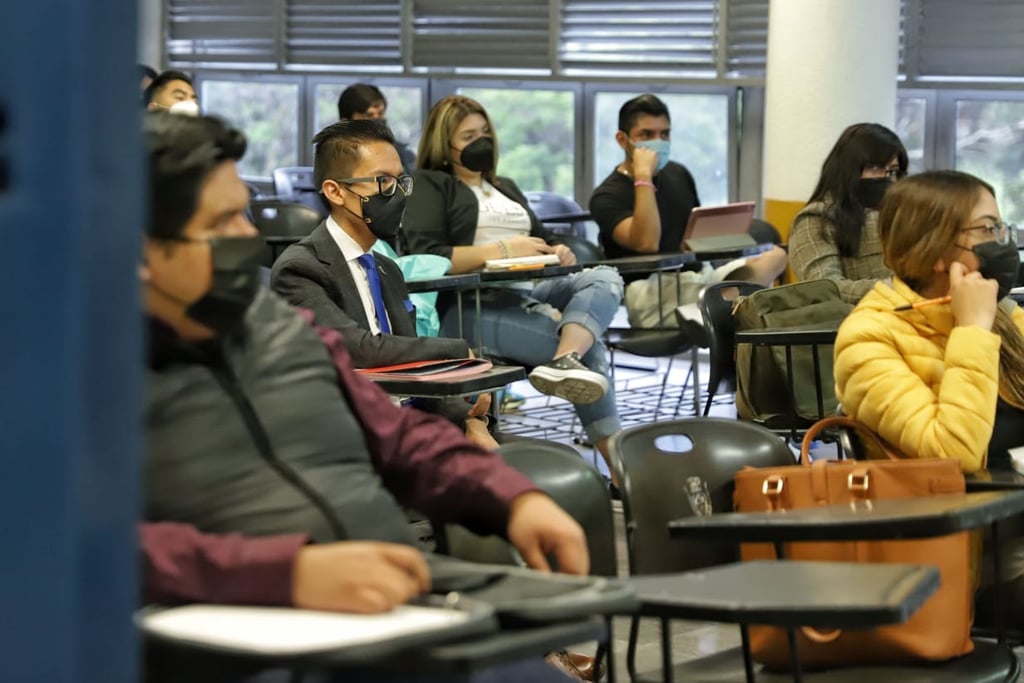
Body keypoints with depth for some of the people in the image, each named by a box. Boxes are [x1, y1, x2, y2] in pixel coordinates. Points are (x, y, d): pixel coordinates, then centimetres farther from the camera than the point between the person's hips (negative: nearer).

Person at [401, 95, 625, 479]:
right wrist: (504, 250, -15)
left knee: (604, 279, -24)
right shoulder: (429, 186, 7)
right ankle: (616, 458, -29)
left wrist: (555, 252, 4)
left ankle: (566, 361, -49)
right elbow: (426, 259, -9)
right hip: (466, 307, -7)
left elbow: (538, 240, 32)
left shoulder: (504, 187, 32)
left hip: (524, 292, 7)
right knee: (589, 347, -25)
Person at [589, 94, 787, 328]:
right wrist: (643, 176, -20)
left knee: (775, 256, -16)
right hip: (650, 291, -8)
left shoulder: (678, 174, 18)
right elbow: (647, 244, -22)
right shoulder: (608, 196, -5)